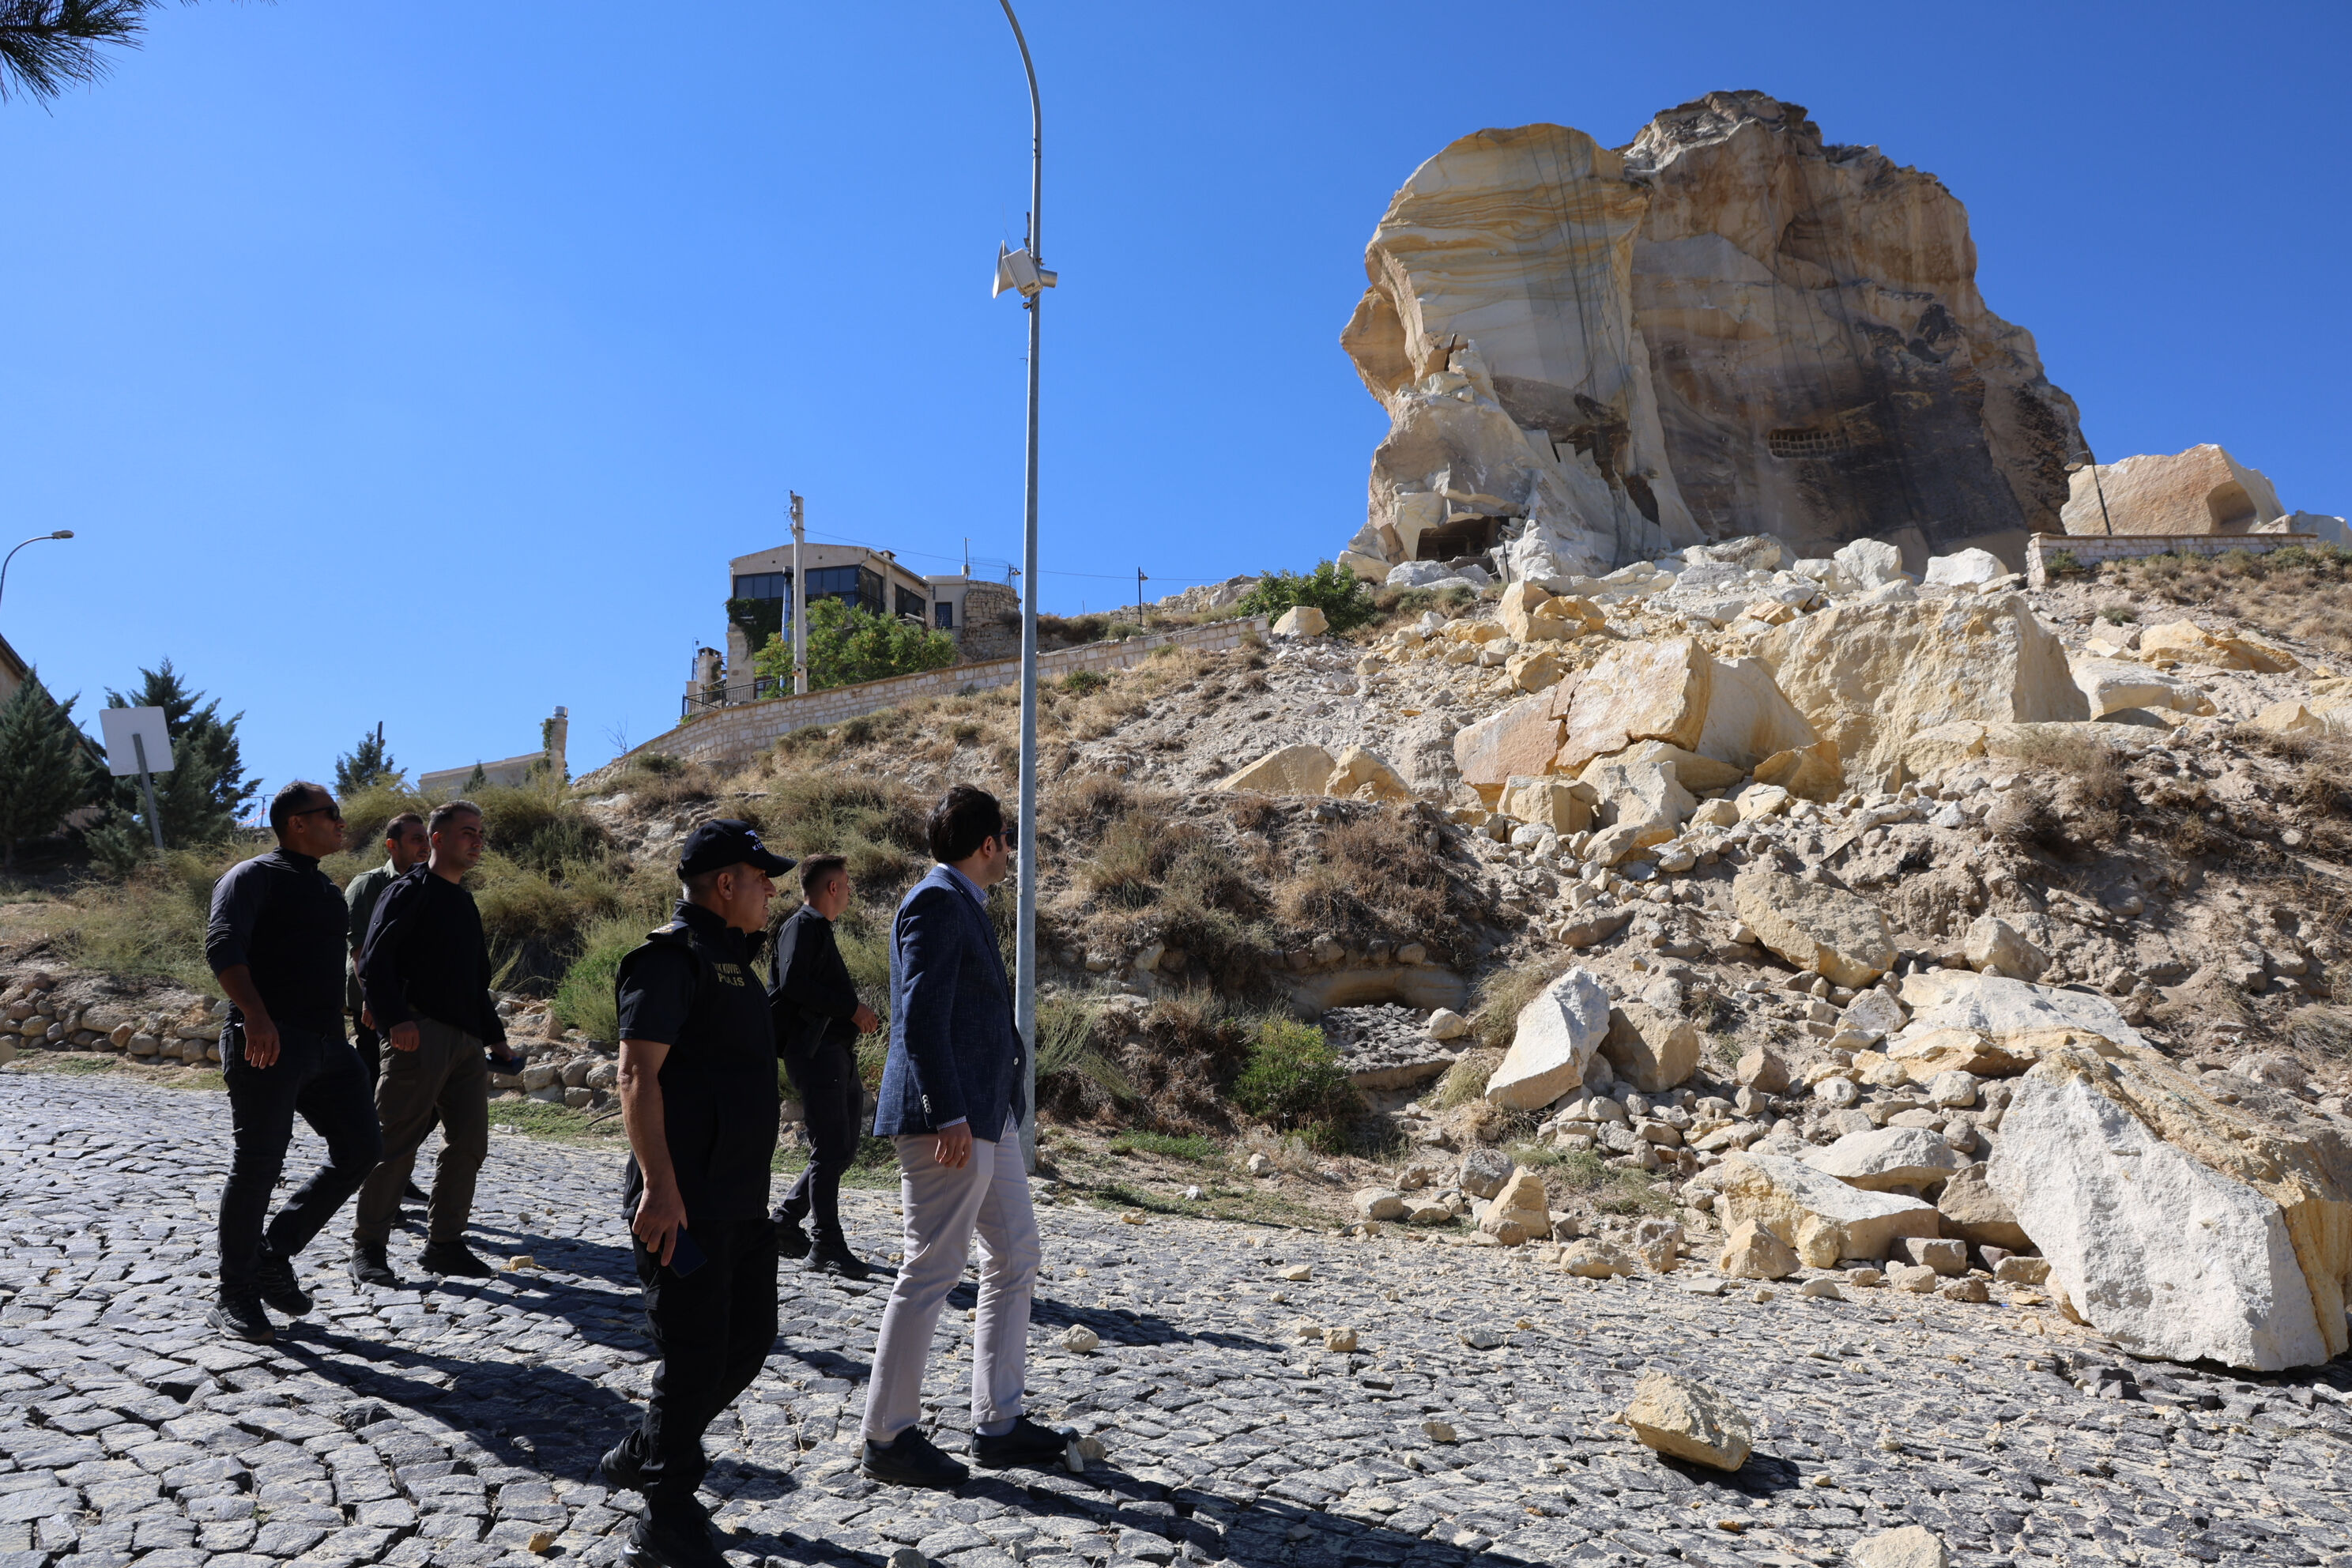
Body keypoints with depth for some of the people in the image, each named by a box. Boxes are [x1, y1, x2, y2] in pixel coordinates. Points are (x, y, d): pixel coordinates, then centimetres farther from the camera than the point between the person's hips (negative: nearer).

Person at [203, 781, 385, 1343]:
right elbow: (222, 946, -18)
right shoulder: (254, 876, -3)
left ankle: (275, 1254, 17)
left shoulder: (327, 889, 22)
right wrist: (255, 1016, -30)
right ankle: (234, 1297, 11)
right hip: (269, 1043, -8)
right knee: (258, 1165, -2)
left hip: (327, 1044, 8)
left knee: (361, 1148, 4)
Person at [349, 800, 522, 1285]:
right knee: (396, 1144, -4)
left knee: (469, 1143, 7)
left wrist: (496, 1039, 23)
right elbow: (374, 963, -13)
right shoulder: (409, 893, -2)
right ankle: (368, 1247, 7)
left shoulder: (465, 904, 22)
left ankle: (444, 1244, 17)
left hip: (467, 1040, 8)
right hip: (421, 1036, -8)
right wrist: (396, 1020, -24)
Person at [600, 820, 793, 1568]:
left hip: (741, 1199, 10)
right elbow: (638, 1072, -21)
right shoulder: (671, 957, -14)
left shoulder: (732, 959, 16)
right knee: (695, 1355, -2)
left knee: (750, 1338, 16)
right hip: (684, 1204, -10)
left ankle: (643, 1455, 34)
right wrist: (659, 1186, -26)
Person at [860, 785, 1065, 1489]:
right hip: (953, 1118, -11)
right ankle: (887, 1438, 11)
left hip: (989, 1114, 11)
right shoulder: (936, 902, -14)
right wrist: (947, 1116, -24)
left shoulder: (962, 903, 17)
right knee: (931, 1272, -2)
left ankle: (998, 1424, 23)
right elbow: (920, 1017, -21)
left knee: (1015, 1257, 14)